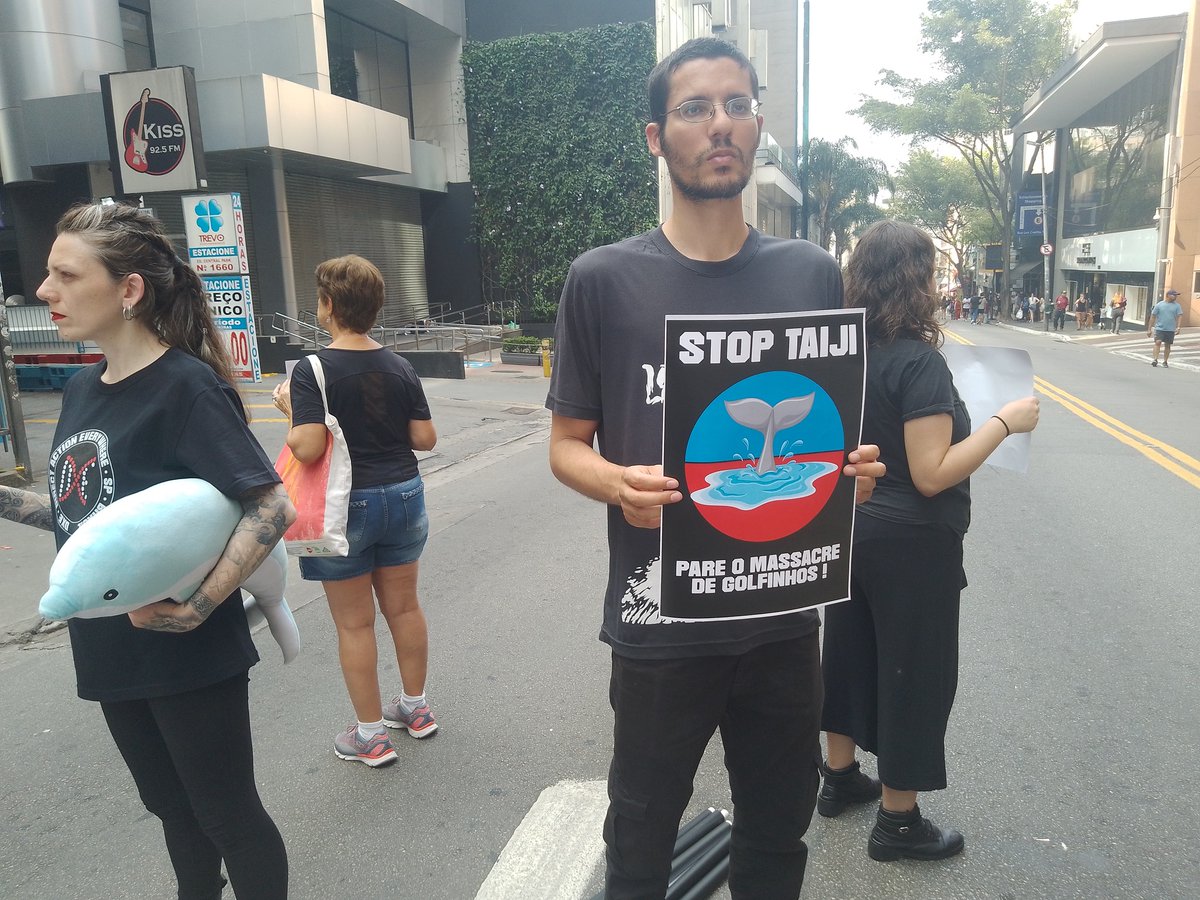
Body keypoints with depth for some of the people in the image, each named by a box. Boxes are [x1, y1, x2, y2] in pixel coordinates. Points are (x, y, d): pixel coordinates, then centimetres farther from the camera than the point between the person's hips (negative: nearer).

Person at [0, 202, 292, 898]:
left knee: (227, 814, 10)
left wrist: (196, 610, -27)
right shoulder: (82, 391, 6)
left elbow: (273, 508, -24)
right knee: (172, 807, 25)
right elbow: (85, 511, 15)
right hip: (111, 651, 8)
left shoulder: (186, 386, -19)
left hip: (191, 657, -8)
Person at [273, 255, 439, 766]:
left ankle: (371, 735, 20)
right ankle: (415, 708, 33)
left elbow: (307, 448, -23)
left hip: (347, 507, -5)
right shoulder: (399, 368, -1)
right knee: (403, 607, 17)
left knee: (354, 623, 8)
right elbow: (425, 439, 0)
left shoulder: (313, 370, -16)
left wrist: (289, 409, -5)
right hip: (403, 496, 5)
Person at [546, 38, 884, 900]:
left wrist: (854, 466, -13)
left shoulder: (813, 275, 1)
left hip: (783, 613, 3)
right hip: (659, 623, -2)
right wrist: (617, 485, -23)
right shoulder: (604, 279, -7)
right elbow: (567, 443, -2)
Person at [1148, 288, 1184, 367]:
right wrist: (1149, 329, 1)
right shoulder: (1159, 305, 1)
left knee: (1167, 345, 6)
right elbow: (1153, 317, 4)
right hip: (1159, 328, -2)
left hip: (1171, 329, 2)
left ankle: (1165, 362, 15)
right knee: (1158, 342, -17)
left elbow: (1179, 316, 0)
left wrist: (1178, 326, -16)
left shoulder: (1177, 306, 5)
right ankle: (1155, 360, -17)